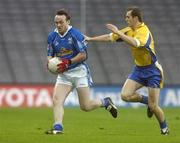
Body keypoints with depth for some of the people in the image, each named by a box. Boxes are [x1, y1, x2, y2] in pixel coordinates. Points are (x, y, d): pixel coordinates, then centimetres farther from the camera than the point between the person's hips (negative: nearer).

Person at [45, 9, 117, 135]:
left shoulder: (75, 34, -14)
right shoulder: (52, 36, 3)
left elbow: (83, 55, -13)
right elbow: (50, 55, 13)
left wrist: (68, 62, -23)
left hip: (79, 71, -5)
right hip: (63, 74, 5)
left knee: (86, 106, -1)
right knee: (57, 100, -16)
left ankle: (106, 102, 27)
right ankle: (57, 128, -18)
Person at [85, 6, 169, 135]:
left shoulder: (144, 31, -22)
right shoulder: (129, 30, 3)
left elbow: (135, 43, -43)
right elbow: (110, 37, 11)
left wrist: (118, 32, -40)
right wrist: (90, 39, 11)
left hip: (152, 70, -7)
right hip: (139, 69, 7)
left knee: (153, 106, -7)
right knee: (125, 95, -12)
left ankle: (164, 128, 19)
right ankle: (147, 101, 14)